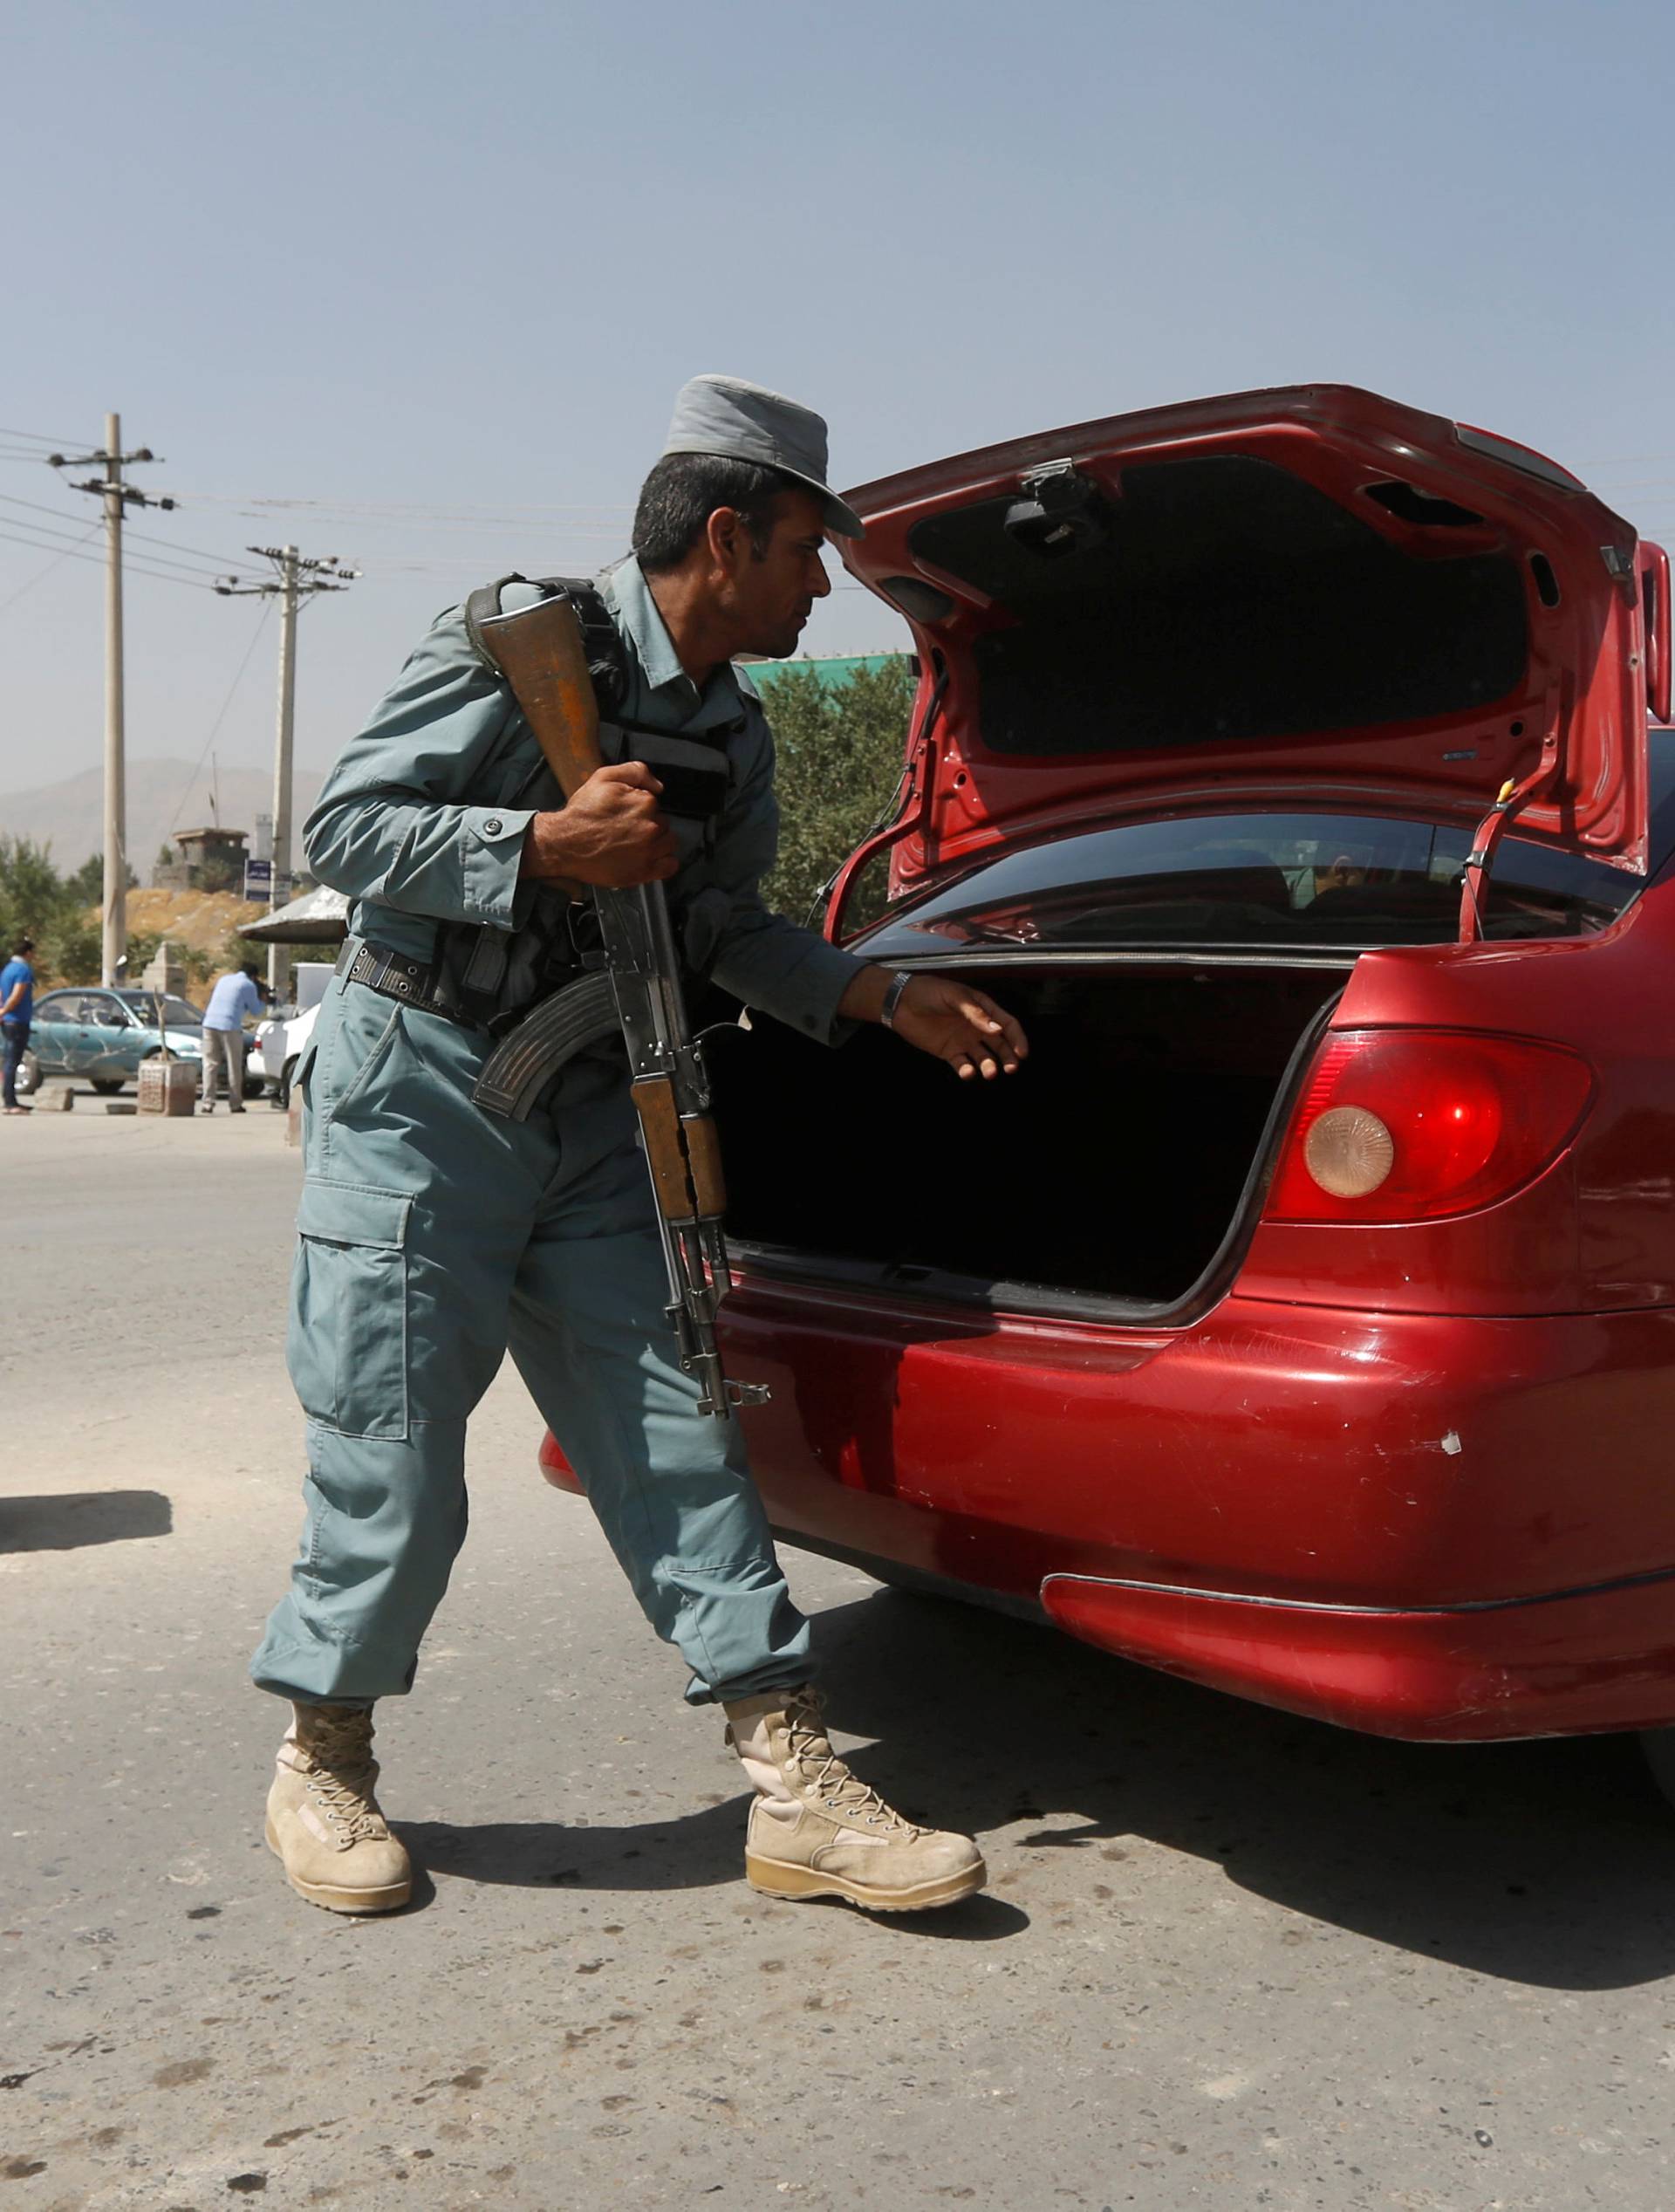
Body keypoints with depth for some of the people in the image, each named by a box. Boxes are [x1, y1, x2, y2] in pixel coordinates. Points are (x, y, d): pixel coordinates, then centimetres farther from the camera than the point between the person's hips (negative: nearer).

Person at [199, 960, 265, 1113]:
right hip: (230, 1026, -5)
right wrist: (261, 1000, 28)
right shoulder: (249, 986, 2)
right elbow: (255, 1010, 9)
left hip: (210, 1023, 5)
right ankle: (235, 1104, 8)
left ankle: (207, 1103, -2)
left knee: (210, 1064, 6)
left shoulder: (224, 979, 21)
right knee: (234, 1066, 5)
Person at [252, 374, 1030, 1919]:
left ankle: (796, 1792, 5)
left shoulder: (733, 735, 10)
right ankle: (323, 1762, 23)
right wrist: (550, 845, -23)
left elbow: (729, 934, 16)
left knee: (676, 1432, 2)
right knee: (393, 1455, 0)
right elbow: (342, 827, -13)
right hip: (419, 1092, -6)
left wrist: (892, 999, 6)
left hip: (590, 1112, 6)